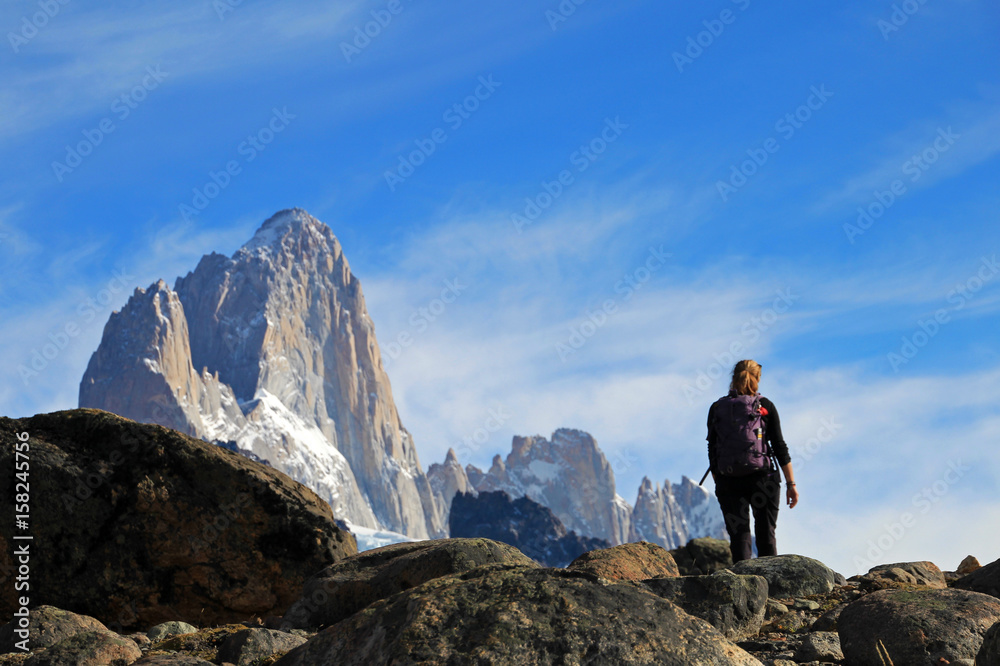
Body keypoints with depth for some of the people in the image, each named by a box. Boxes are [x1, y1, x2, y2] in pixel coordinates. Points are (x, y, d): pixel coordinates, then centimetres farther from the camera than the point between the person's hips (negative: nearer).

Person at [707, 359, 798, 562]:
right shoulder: (765, 406, 0)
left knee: (739, 536, 2)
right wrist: (791, 484, 1)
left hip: (729, 481, 1)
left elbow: (712, 449, 5)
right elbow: (780, 447, -2)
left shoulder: (717, 408, 3)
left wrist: (718, 484, 14)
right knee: (766, 534, 10)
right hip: (762, 479, 0)